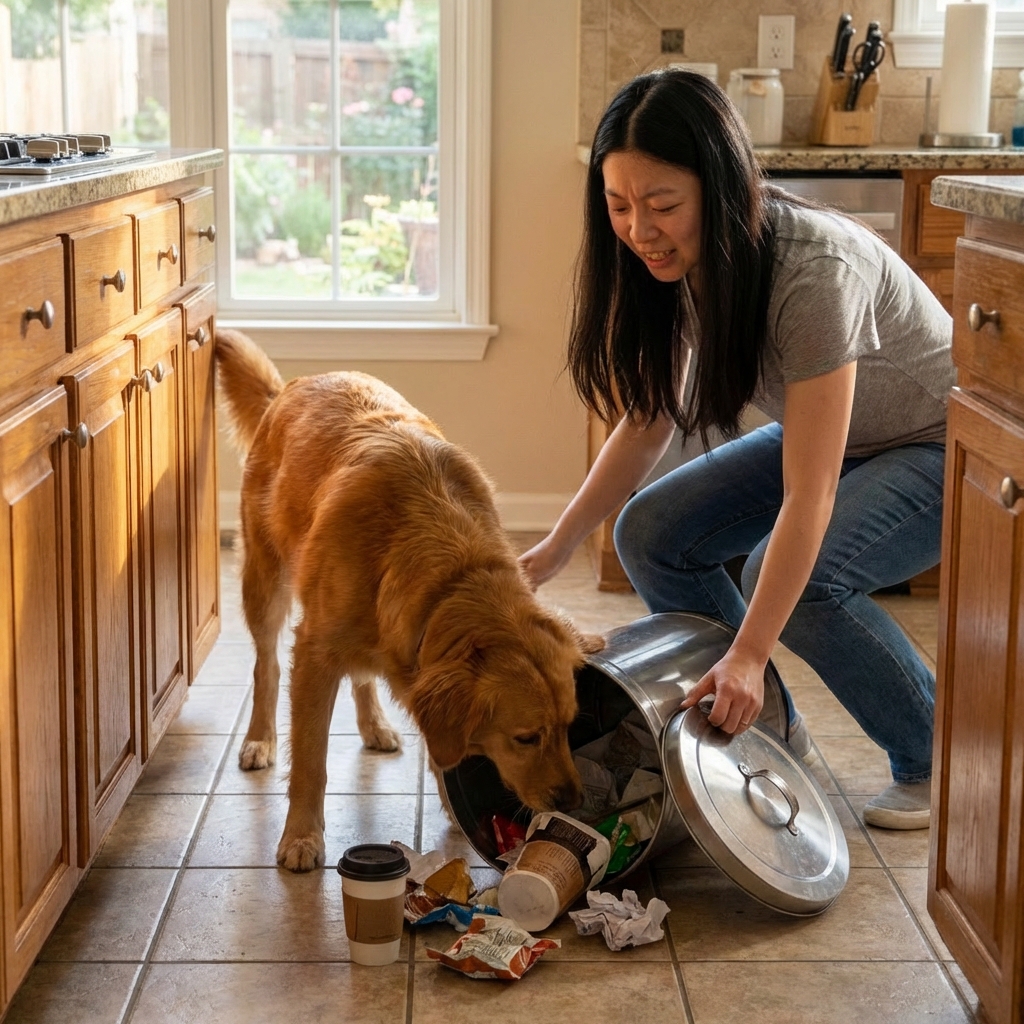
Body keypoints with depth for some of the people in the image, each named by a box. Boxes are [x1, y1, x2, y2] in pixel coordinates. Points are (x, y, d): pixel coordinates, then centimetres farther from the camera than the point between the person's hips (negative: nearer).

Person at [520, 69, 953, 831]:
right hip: (833, 437, 8)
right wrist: (557, 549, -8)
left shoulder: (813, 273, -36)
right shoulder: (679, 262, -13)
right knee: (652, 532, -9)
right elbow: (649, 424, -2)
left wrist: (748, 654, -36)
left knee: (799, 577, -31)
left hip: (945, 449, -7)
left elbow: (808, 499, -35)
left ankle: (936, 760, -7)